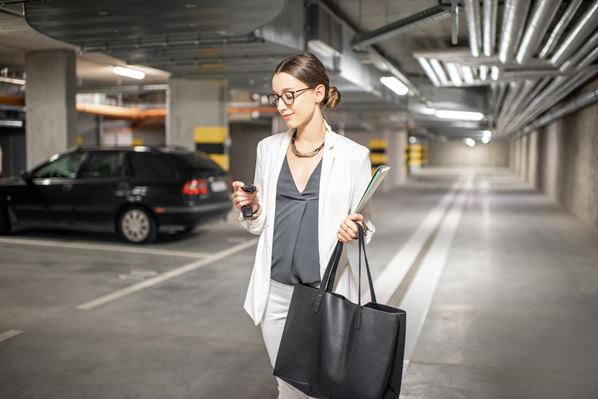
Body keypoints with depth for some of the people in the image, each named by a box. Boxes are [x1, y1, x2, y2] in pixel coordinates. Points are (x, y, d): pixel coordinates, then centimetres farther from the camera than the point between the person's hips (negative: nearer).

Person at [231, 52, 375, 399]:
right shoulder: (268, 149, 5)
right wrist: (251, 209, -8)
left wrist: (355, 230, -21)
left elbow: (367, 224, 0)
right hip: (275, 292, 3)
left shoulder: (353, 155, -6)